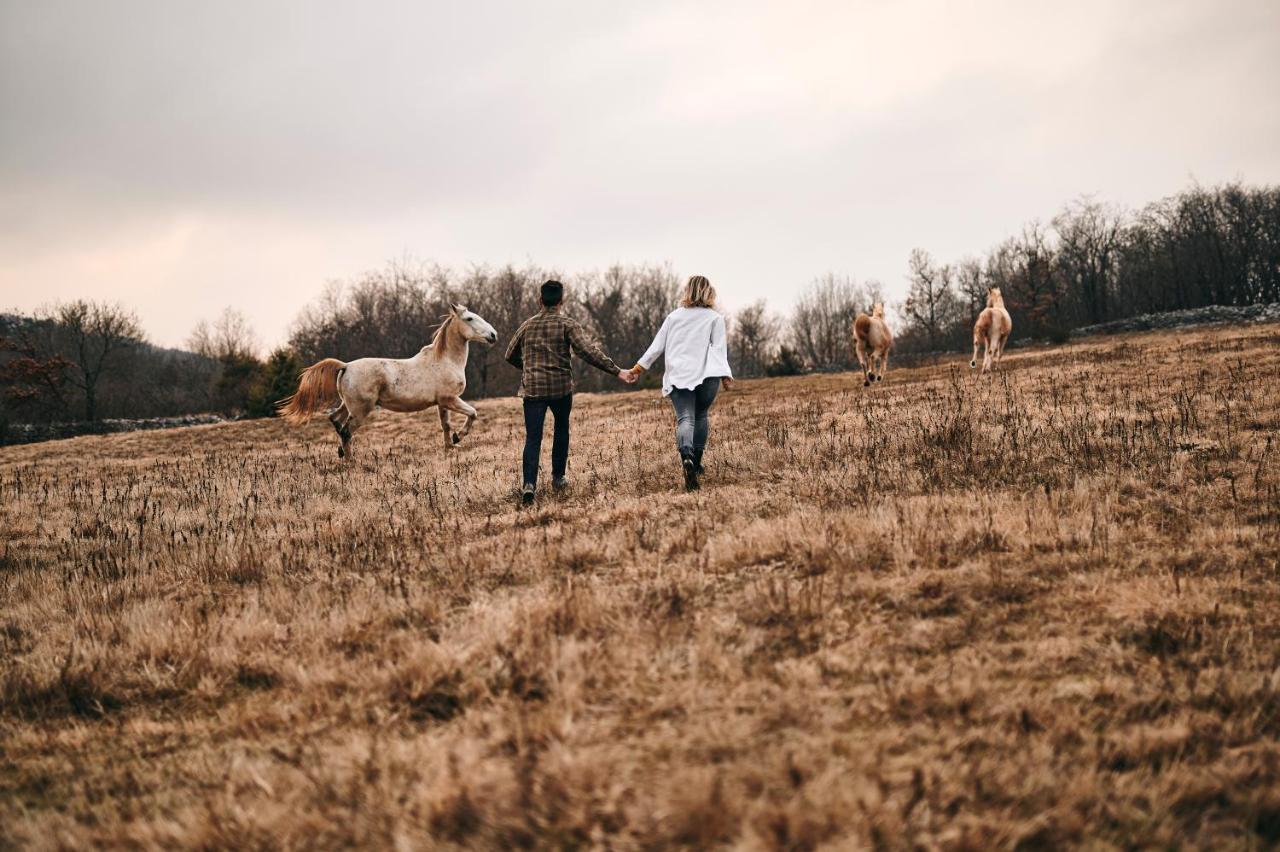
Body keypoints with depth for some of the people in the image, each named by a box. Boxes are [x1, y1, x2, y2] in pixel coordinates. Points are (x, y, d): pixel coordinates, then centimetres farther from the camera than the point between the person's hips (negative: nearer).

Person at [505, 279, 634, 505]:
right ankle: (557, 477, 26)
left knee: (533, 438, -2)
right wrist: (617, 371, -14)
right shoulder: (567, 324, -3)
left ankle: (529, 484, -20)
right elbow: (588, 352, -14)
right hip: (561, 387, -2)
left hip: (532, 388, 2)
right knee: (561, 429, 22)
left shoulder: (528, 325, 8)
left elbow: (510, 356, 18)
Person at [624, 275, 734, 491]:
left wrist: (639, 368, 22)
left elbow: (656, 346, 15)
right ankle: (696, 462, 15)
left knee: (685, 418, -10)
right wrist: (725, 375, -6)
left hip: (678, 376, 1)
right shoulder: (714, 318, 8)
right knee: (701, 415, 18)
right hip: (706, 376, -1)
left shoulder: (674, 317, 16)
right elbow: (719, 349, -1)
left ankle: (686, 457, -37)